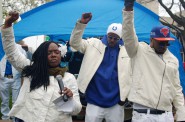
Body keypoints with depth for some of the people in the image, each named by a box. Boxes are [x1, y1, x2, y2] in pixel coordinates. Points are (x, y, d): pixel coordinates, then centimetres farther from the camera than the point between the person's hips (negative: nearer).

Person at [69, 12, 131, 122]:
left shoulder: (128, 50, 2)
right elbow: (74, 42, -6)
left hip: (116, 103, 1)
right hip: (94, 102, 0)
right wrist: (82, 23, -20)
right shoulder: (94, 44, 3)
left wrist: (124, 96, 0)